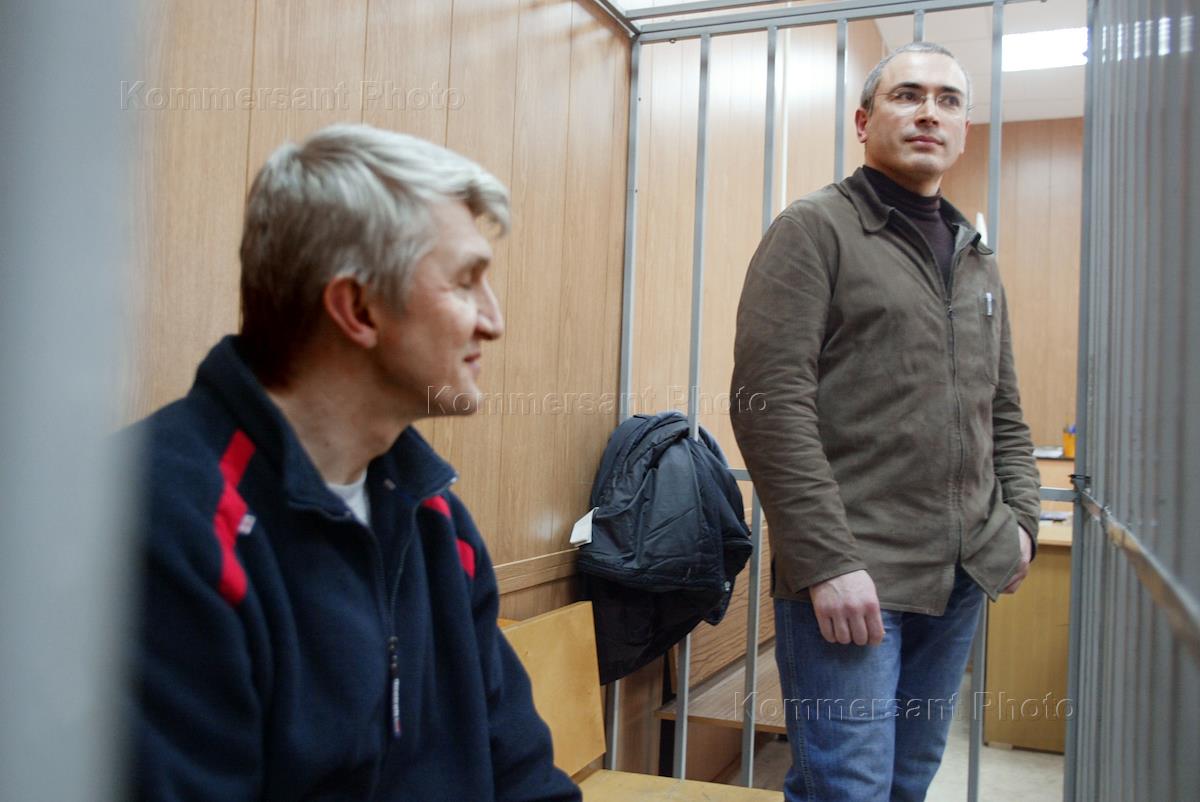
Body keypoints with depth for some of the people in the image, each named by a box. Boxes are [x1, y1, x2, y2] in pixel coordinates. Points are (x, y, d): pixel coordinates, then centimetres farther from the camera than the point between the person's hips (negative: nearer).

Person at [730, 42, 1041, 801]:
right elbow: (770, 404, -14)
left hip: (963, 578, 7)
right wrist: (827, 562, -18)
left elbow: (1004, 415, 22)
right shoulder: (816, 229, -4)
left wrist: (1021, 519, 7)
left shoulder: (978, 262, 17)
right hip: (851, 574, -6)